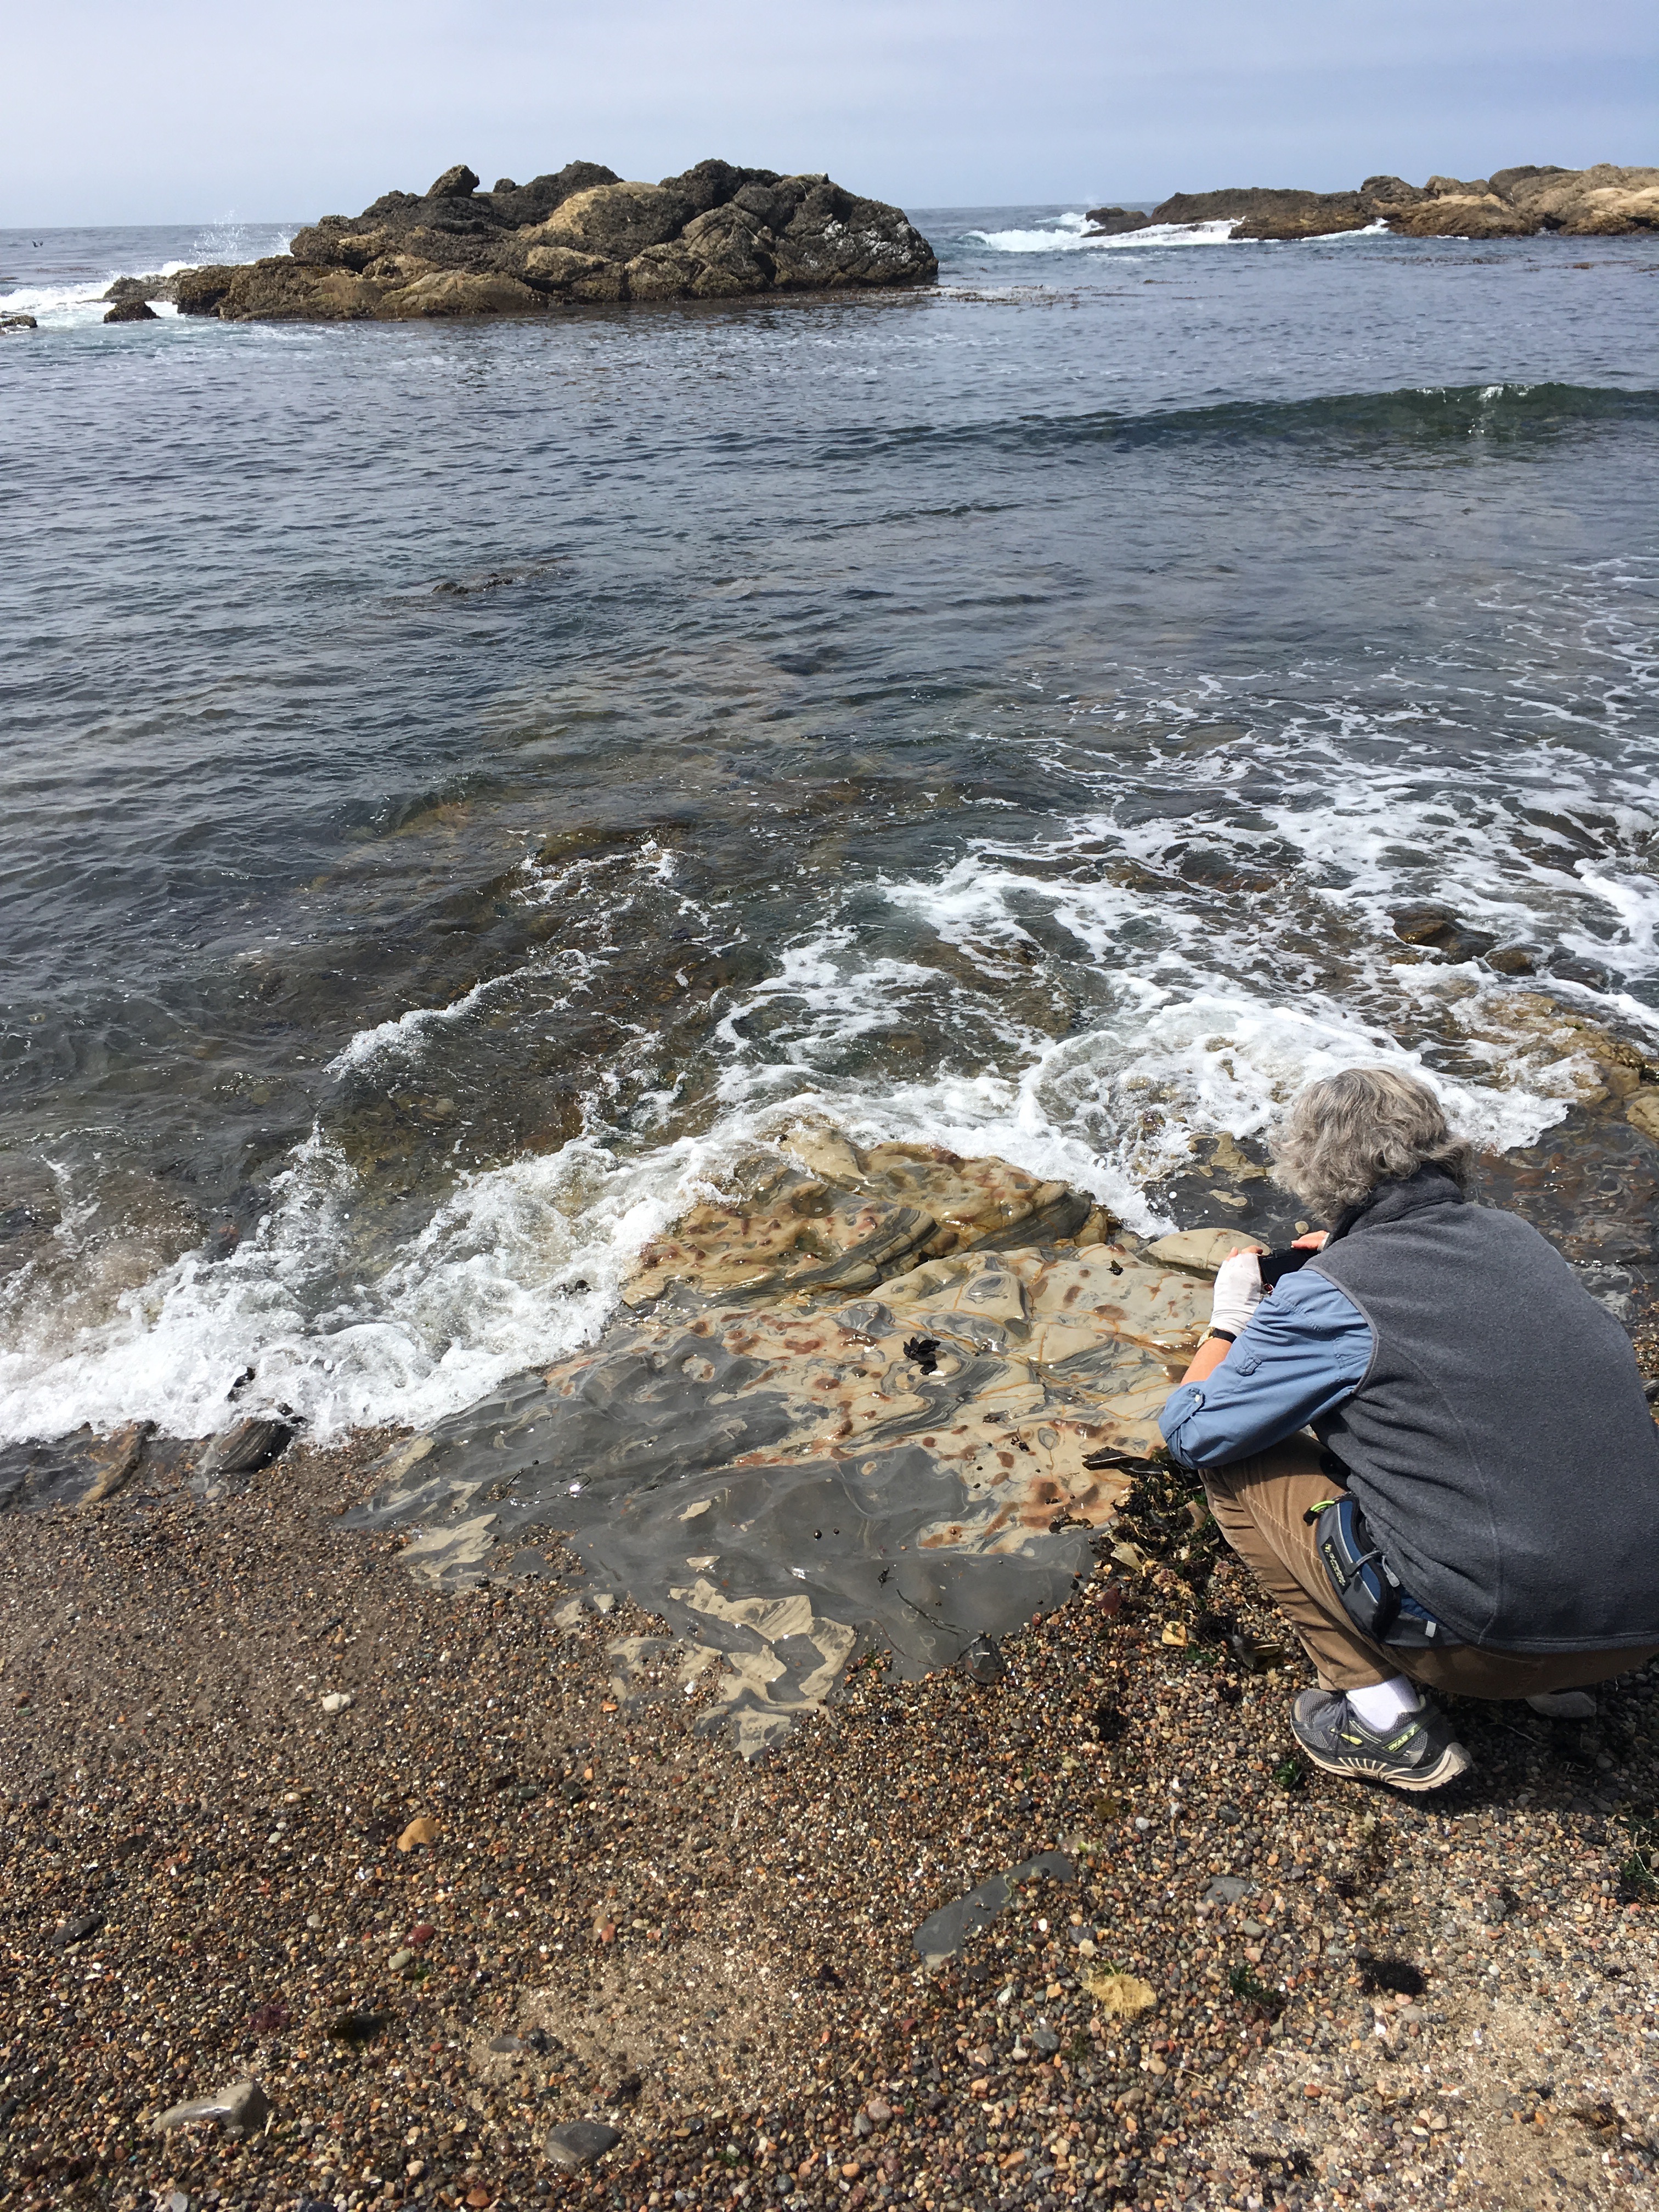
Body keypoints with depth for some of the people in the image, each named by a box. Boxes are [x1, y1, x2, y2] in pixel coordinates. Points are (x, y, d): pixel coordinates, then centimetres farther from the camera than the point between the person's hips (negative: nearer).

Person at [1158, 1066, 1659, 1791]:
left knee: (1234, 1463, 7)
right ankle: (1554, 1673, 19)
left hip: (1490, 1638, -7)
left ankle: (1387, 1722, 5)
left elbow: (1189, 1433, -2)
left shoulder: (1326, 1297, -13)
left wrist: (1230, 1316, 14)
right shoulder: (1515, 1237, 5)